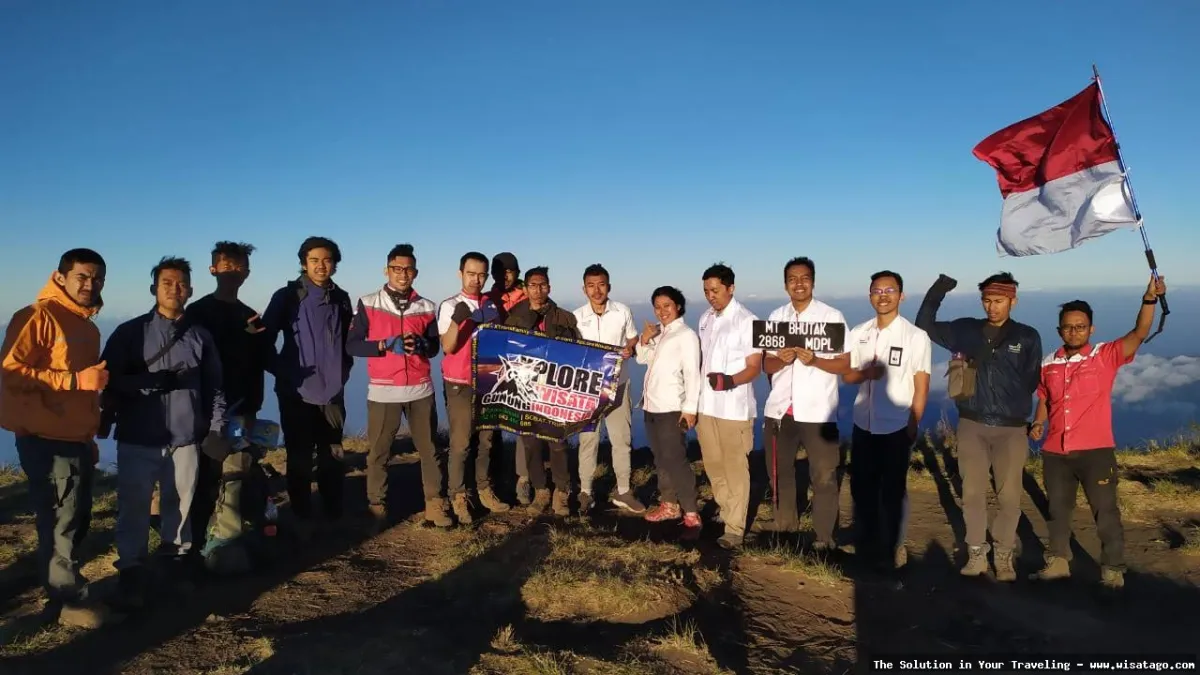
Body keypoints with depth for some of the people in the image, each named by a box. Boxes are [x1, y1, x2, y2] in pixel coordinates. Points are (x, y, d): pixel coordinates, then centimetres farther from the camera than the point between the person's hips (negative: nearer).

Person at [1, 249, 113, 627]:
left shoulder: (88, 326, 15)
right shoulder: (38, 317, -11)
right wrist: (75, 380, -23)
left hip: (78, 440, 8)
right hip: (47, 442, -8)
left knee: (77, 522, 15)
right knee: (60, 525, 0)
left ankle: (62, 588, 28)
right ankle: (68, 601, 11)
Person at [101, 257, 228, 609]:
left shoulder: (201, 336, 7)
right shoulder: (130, 332, 0)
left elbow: (214, 386, 9)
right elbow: (109, 379, -6)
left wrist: (216, 429, 5)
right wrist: (152, 381, -18)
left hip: (185, 439, 2)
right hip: (138, 439, -2)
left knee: (180, 505, 9)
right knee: (134, 509, 3)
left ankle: (176, 558, 25)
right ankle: (131, 572, 16)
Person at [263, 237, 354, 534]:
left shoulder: (342, 299, 6)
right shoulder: (287, 296, -4)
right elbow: (265, 339, -3)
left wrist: (343, 370, 6)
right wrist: (281, 370, -6)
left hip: (332, 392, 3)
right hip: (296, 392, -3)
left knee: (332, 456, 10)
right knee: (299, 458, 5)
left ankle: (335, 515, 23)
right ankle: (303, 519, 18)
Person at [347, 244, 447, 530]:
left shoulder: (427, 307, 6)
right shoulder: (368, 304, -1)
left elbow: (435, 347, 10)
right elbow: (352, 345, -4)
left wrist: (421, 345, -13)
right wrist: (386, 345, -18)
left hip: (420, 389, 2)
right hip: (383, 390, -2)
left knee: (429, 448, 8)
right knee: (378, 452, 3)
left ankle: (434, 504, 19)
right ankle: (377, 509, 17)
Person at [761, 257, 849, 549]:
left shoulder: (832, 316, -3)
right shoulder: (776, 317, 8)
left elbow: (845, 364, -4)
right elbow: (767, 366, 9)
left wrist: (814, 360, -21)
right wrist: (781, 359, -13)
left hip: (817, 411, -4)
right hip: (779, 409, 4)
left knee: (824, 477, 1)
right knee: (779, 472, 15)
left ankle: (824, 539, 14)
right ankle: (784, 530, 31)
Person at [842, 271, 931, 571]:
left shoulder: (916, 337, -9)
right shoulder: (858, 333, 3)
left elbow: (921, 386, -6)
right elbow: (847, 375, 7)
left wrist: (913, 425, -8)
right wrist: (865, 373, -14)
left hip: (896, 427, -4)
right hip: (863, 424, 4)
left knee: (892, 491, 9)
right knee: (861, 488, 13)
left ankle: (890, 549, 25)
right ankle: (866, 546, 30)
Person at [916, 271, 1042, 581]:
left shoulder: (1027, 337, 2)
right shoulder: (966, 330, 4)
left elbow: (1031, 382, 5)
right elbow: (925, 326, 7)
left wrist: (1014, 407, -4)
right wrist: (938, 291, -2)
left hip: (1011, 428, -1)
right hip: (971, 425, 1)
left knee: (1009, 495, 4)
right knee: (973, 492, 7)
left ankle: (1003, 556, 20)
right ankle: (976, 553, 19)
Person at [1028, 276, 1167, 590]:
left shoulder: (1105, 356, -4)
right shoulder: (1048, 364, 6)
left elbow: (1139, 334, -18)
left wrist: (1149, 299, -32)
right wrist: (1037, 424, 0)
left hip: (1095, 451, -4)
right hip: (1055, 452, 4)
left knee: (1106, 512, 3)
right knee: (1058, 510, 16)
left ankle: (1113, 571, 16)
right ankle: (1057, 563, 30)